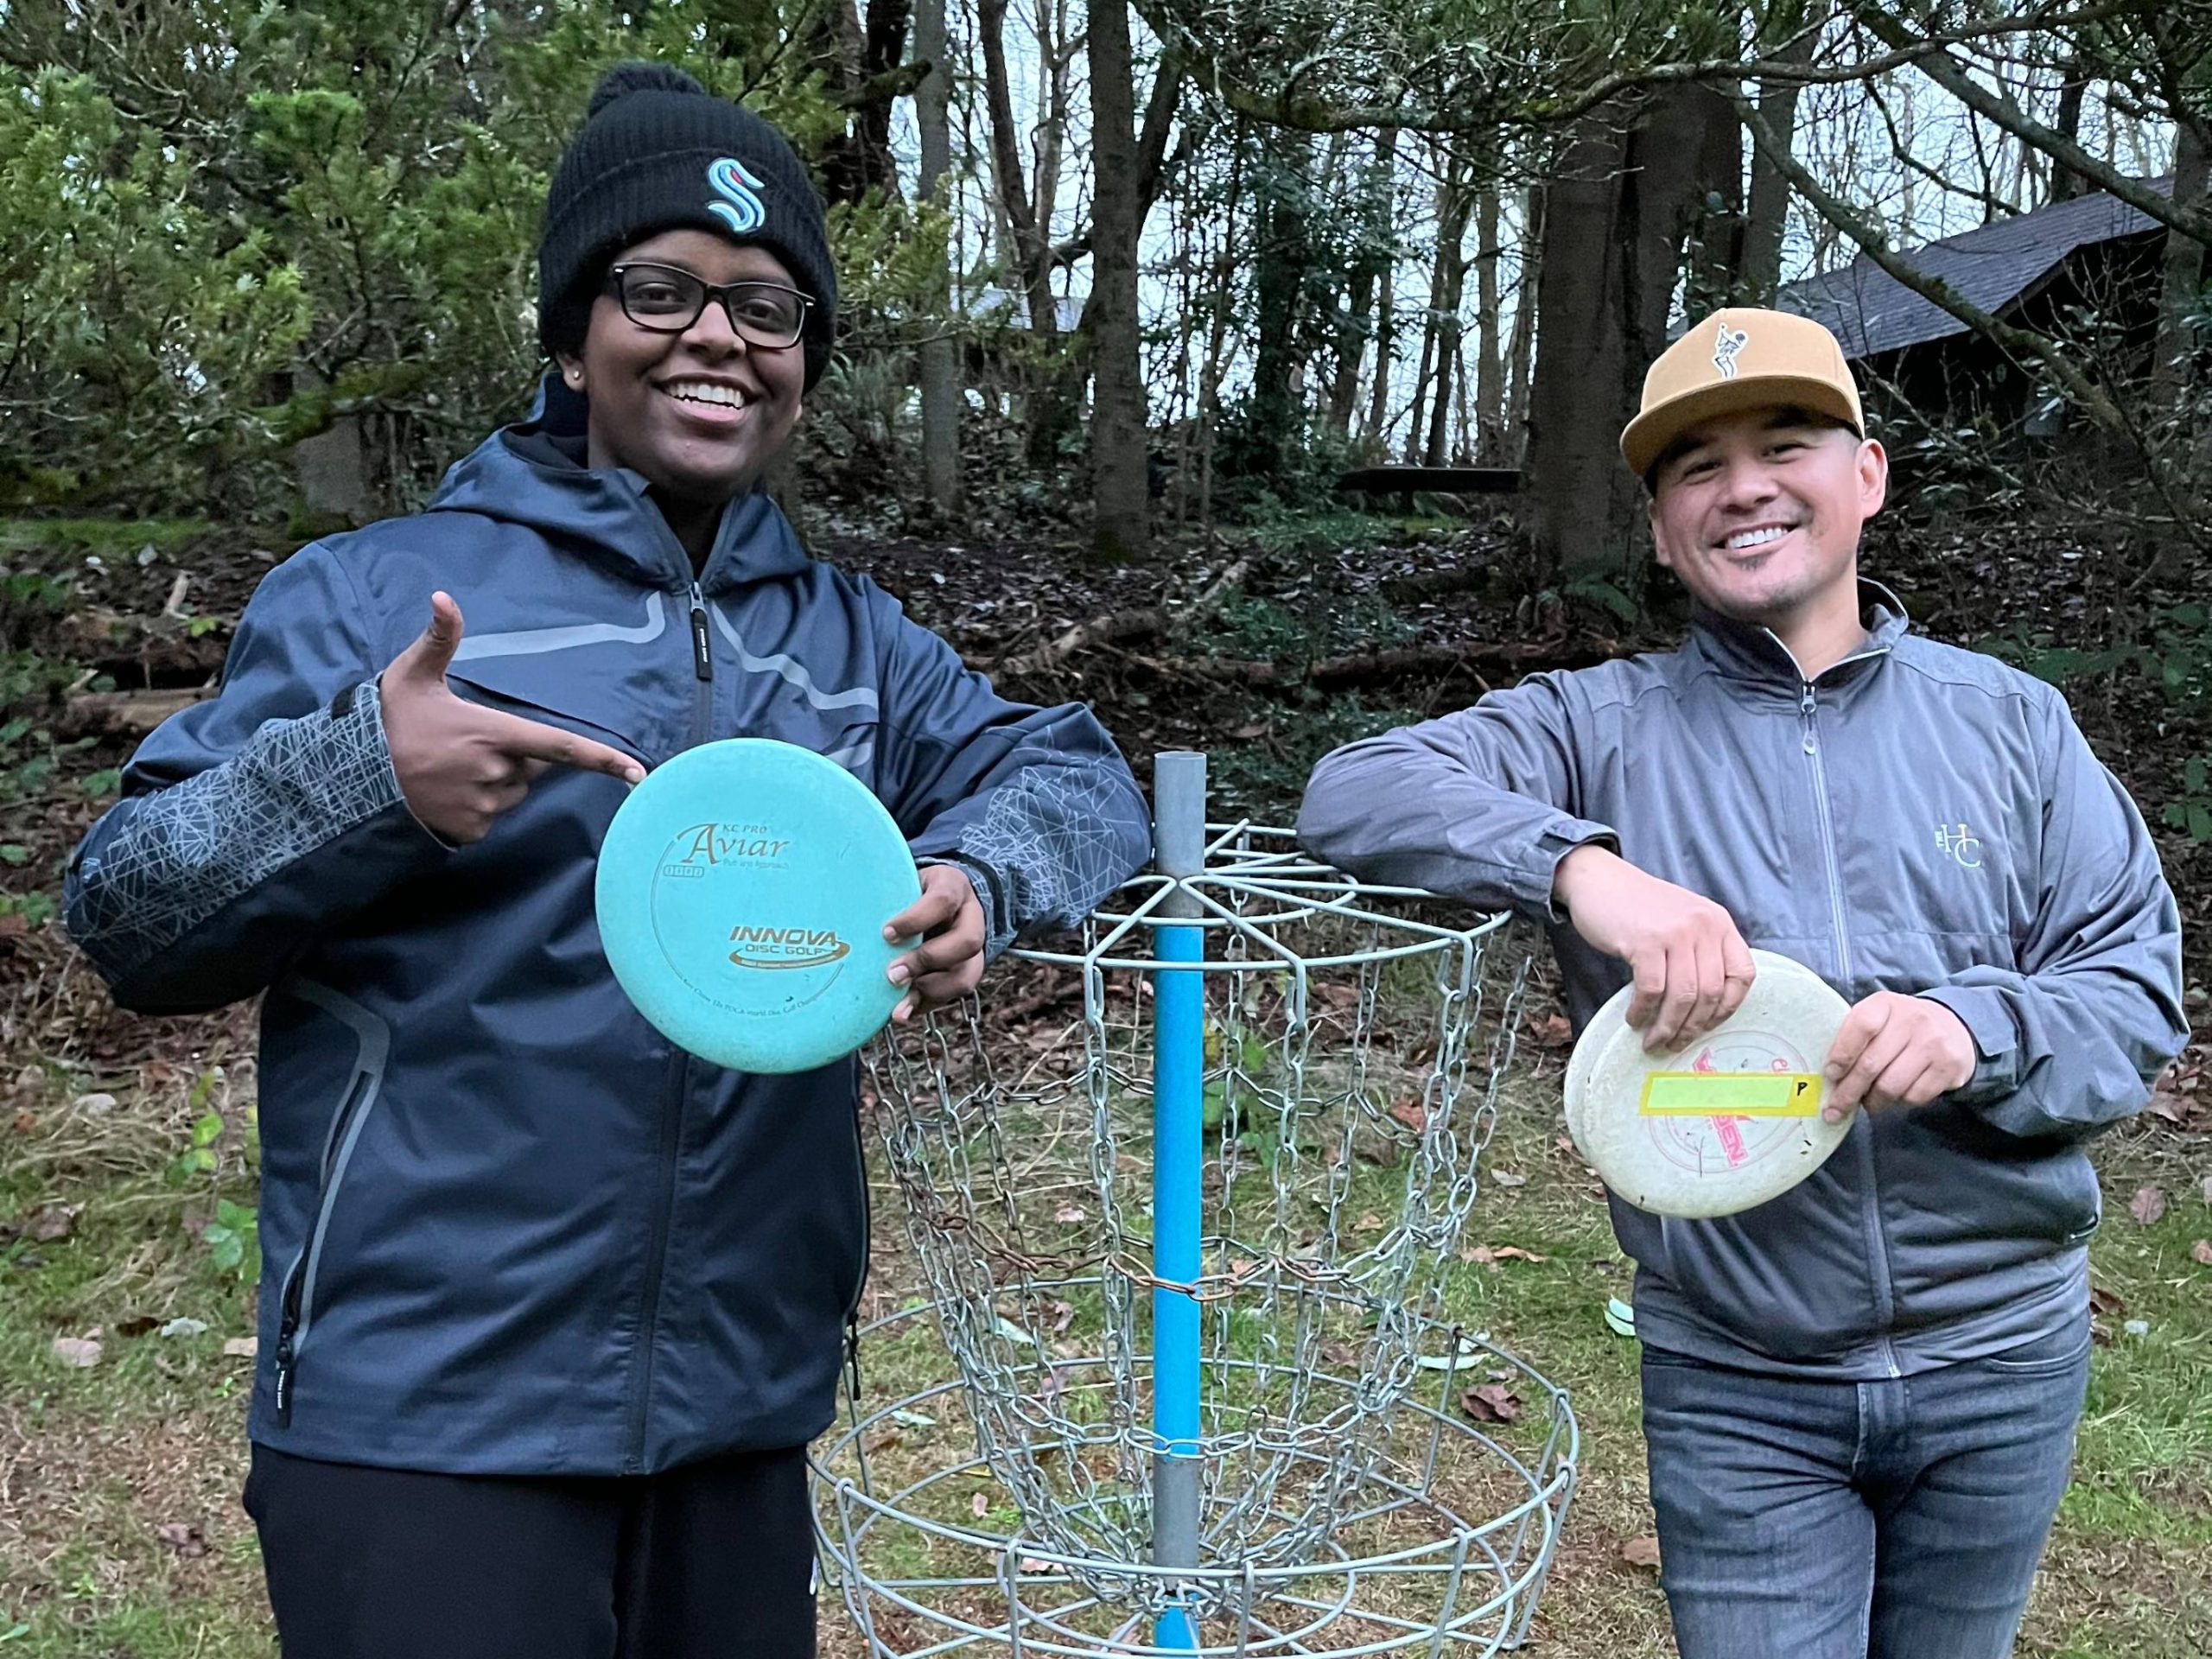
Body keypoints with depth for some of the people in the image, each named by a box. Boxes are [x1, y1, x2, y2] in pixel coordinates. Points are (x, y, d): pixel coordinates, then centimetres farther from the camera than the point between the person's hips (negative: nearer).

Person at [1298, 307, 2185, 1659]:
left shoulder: (2008, 721, 2)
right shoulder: (1601, 732, -4)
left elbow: (2140, 987, 1)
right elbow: (1355, 793, -17)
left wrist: (1980, 1030, -21)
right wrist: (1579, 864, -33)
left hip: (2002, 1357, 3)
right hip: (1736, 1381, -2)